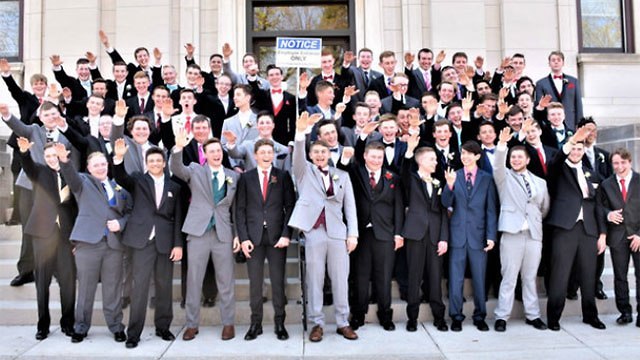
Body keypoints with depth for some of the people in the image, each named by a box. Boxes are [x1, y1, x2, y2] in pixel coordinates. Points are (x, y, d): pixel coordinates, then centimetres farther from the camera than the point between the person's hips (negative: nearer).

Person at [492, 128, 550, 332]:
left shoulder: (540, 182, 17)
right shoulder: (504, 177, 8)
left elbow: (545, 208, 24)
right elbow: (498, 165, -12)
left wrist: (536, 221, 16)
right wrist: (502, 144, -24)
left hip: (534, 234, 3)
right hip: (512, 232, -3)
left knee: (530, 277, 9)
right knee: (509, 277, -2)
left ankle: (532, 315, 20)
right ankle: (502, 317, 4)